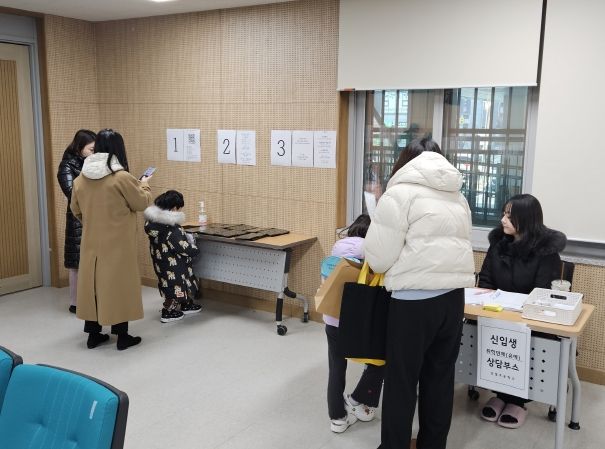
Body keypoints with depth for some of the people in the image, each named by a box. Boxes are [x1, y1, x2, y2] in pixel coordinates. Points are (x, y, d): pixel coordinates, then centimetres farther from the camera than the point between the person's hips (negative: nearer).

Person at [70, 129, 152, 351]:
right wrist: (144, 185, 14)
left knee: (92, 283, 13)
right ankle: (122, 336, 12)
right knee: (118, 284, 4)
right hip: (117, 244, -5)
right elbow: (142, 203, -6)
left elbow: (76, 210, 13)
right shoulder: (122, 178, -17)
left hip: (91, 243, 5)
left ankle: (93, 334, 21)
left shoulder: (81, 178, 1)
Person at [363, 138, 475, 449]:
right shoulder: (457, 196, 16)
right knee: (440, 378, 17)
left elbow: (379, 257, -9)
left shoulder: (400, 193, -5)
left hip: (415, 300, -7)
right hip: (453, 296, 7)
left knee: (401, 381, 7)